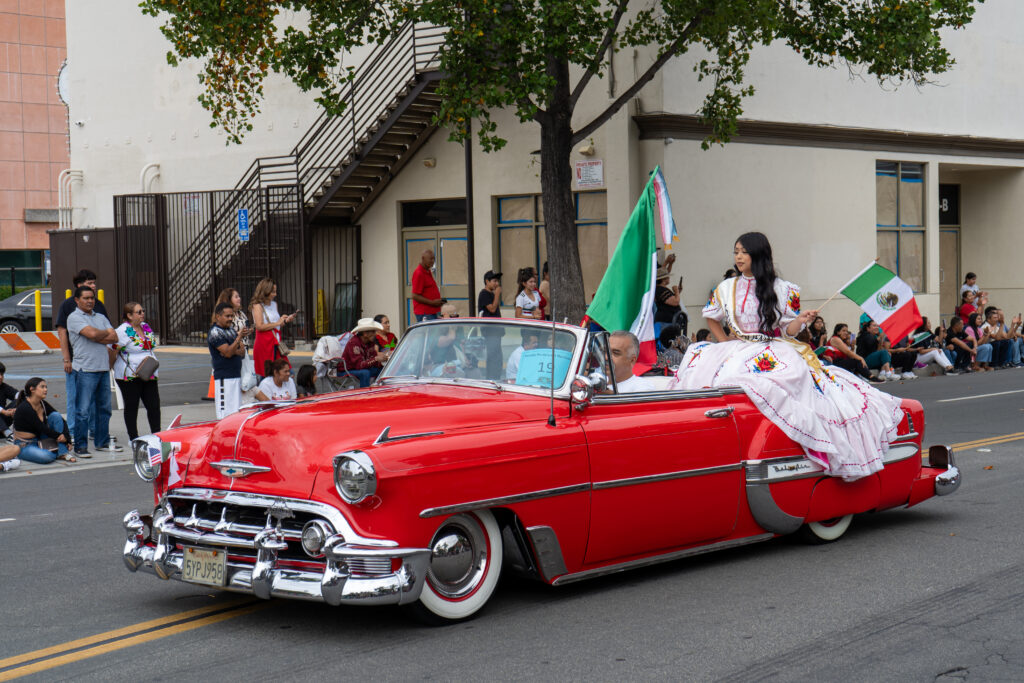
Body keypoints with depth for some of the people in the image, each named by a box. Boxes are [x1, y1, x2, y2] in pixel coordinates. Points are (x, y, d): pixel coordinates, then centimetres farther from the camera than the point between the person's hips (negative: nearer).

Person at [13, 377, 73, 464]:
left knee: (56, 415, -10)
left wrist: (66, 436, -15)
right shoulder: (25, 408, -21)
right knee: (46, 457, -38)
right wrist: (60, 437, -13)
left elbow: (61, 421, 3)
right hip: (25, 445, -8)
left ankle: (63, 453, -12)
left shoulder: (43, 404, 1)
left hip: (40, 440, 8)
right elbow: (42, 428, -21)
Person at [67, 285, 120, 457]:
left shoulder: (101, 317, 17)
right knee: (83, 410, -6)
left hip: (103, 368, 7)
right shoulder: (74, 317, -4)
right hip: (85, 369, -7)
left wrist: (97, 337, -10)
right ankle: (80, 446, -2)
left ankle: (103, 442, 21)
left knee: (104, 408, 11)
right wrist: (107, 332, 1)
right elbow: (91, 333, -18)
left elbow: (114, 338, 6)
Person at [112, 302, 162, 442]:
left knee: (154, 405, 4)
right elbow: (113, 353, -12)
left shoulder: (146, 327, 11)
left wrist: (150, 359, 12)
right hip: (129, 376, -7)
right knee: (131, 407, 3)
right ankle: (133, 438, 11)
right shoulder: (123, 331, -13)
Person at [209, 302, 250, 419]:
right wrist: (240, 337, -26)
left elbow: (242, 351, 11)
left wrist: (234, 351, -10)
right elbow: (228, 352, -19)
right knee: (226, 414, -11)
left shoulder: (231, 330, 16)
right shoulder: (215, 333, -10)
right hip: (224, 377, -9)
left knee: (237, 411, 10)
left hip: (236, 375, 9)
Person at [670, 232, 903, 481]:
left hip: (777, 351, -2)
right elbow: (711, 318, 26)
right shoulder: (727, 288, 11)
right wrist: (725, 343, 14)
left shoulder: (783, 290, 3)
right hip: (739, 349, 2)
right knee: (699, 356, -26)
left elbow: (788, 331, 3)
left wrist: (800, 321, -17)